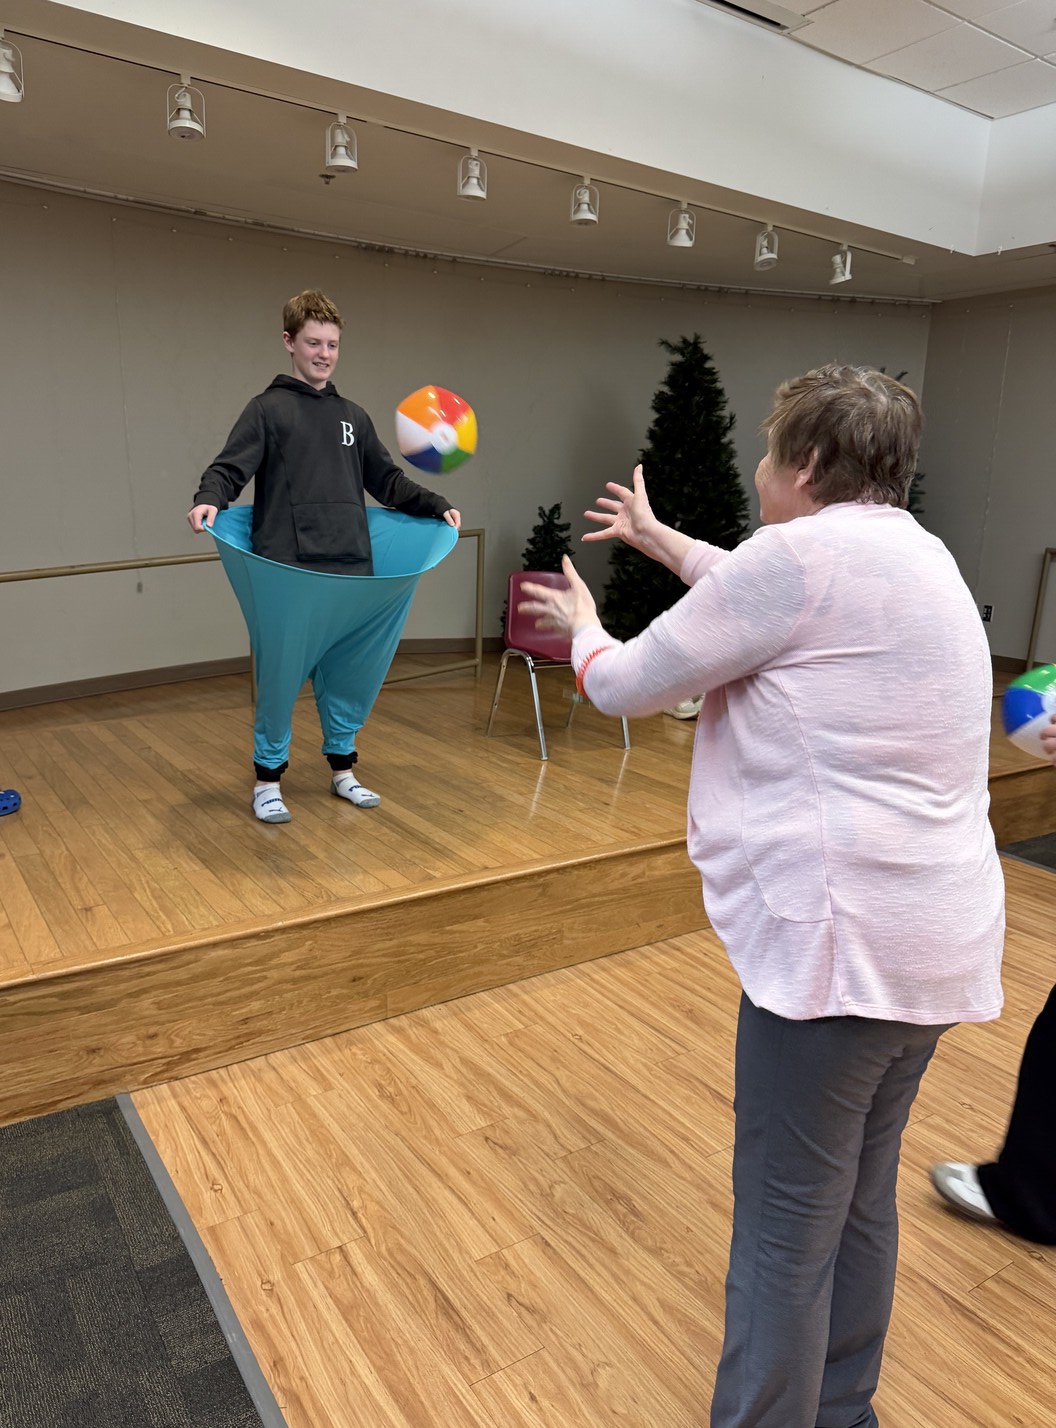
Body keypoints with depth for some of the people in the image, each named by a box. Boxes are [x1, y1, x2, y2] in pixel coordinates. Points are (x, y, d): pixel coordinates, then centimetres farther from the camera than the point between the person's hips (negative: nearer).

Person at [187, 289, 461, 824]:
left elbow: (387, 480, 24)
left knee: (341, 671, 10)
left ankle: (342, 769, 24)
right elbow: (231, 468, -5)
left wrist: (437, 506, 16)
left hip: (350, 569, 4)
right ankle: (268, 779, 13)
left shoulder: (353, 417, 19)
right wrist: (208, 500, -25)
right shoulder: (268, 409, 4)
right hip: (287, 570, -4)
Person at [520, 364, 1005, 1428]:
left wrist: (583, 627, 15)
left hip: (842, 942, -10)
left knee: (785, 1231, 6)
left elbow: (629, 686, -7)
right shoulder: (910, 554, 13)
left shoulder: (807, 552, -15)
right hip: (934, 941, 10)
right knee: (860, 1200, 23)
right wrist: (660, 541, 40)